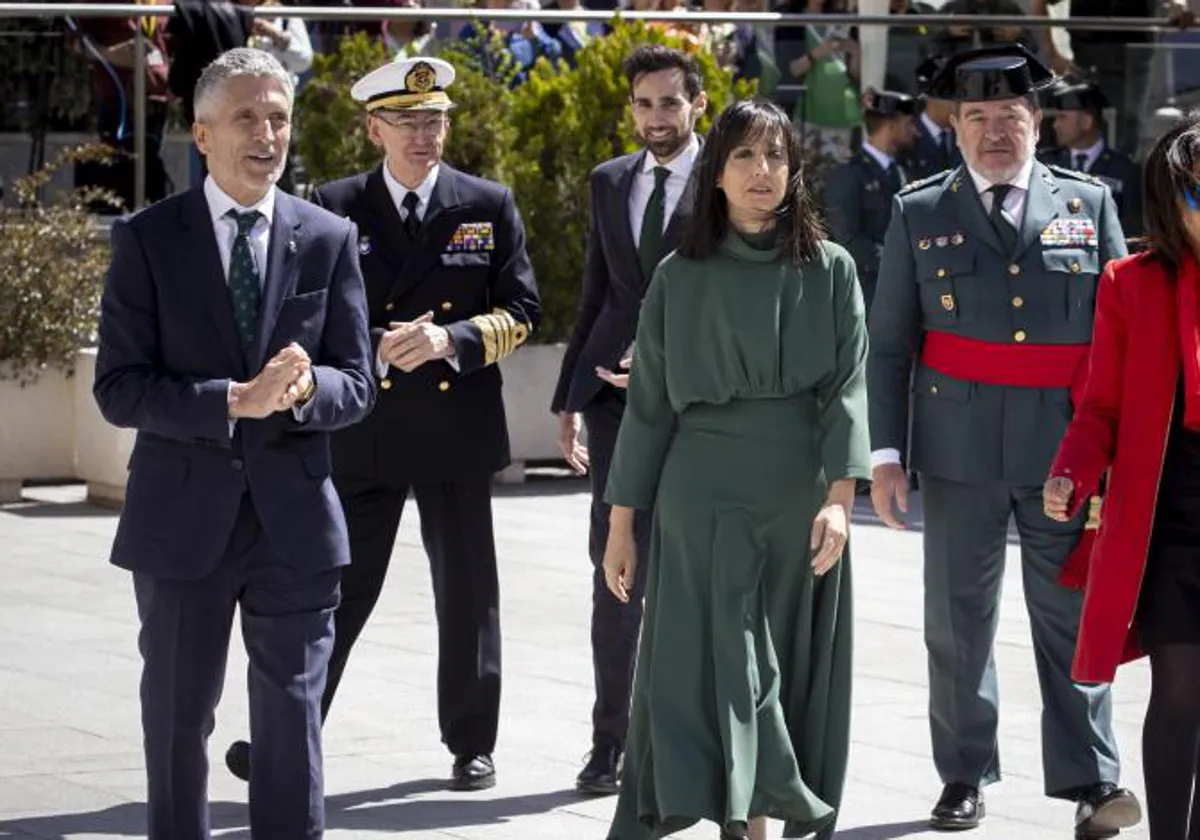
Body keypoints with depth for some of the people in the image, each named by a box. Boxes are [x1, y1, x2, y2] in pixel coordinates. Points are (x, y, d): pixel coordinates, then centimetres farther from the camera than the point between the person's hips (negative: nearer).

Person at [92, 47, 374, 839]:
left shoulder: (329, 239, 4)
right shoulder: (147, 239, -2)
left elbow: (357, 386, 2)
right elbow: (120, 389, -8)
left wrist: (305, 388, -21)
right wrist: (233, 401, -22)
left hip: (294, 516, 1)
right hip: (183, 515, -1)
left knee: (292, 720, 5)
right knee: (178, 719, 10)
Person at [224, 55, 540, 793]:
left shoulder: (489, 206, 5)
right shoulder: (335, 208, 3)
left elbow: (522, 311, 3)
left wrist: (451, 339, -15)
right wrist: (378, 347, -16)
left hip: (459, 428, 1)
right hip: (361, 433, -1)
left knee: (467, 592, 8)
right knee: (338, 590, 1)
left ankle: (472, 744, 19)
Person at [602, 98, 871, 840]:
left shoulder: (831, 272, 5)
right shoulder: (680, 278, 6)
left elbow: (848, 389, -3)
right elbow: (649, 405, 8)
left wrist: (839, 496, -16)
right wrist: (622, 523, 5)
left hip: (799, 497, 0)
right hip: (702, 499, 0)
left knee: (793, 670, 4)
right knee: (717, 665, -6)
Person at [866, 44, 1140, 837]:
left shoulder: (1089, 203, 7)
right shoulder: (920, 213, 5)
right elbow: (889, 345, 6)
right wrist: (885, 452, 0)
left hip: (1067, 446, 0)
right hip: (960, 446, 1)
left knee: (1072, 613, 0)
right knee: (959, 616, 6)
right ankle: (965, 776, 16)